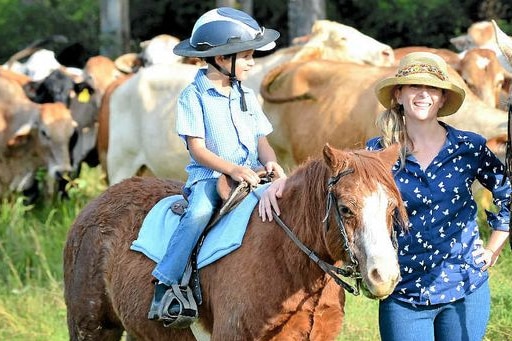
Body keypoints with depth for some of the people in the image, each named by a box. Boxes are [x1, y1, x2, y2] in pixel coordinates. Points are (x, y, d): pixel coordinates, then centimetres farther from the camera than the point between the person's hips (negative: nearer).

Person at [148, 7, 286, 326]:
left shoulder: (247, 96, 16)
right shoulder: (194, 96, -2)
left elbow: (262, 140, 14)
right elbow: (198, 150, -8)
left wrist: (270, 162, -10)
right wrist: (233, 169, -23)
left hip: (251, 176, 5)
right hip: (208, 176, -5)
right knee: (199, 213, -35)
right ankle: (165, 284, -32)